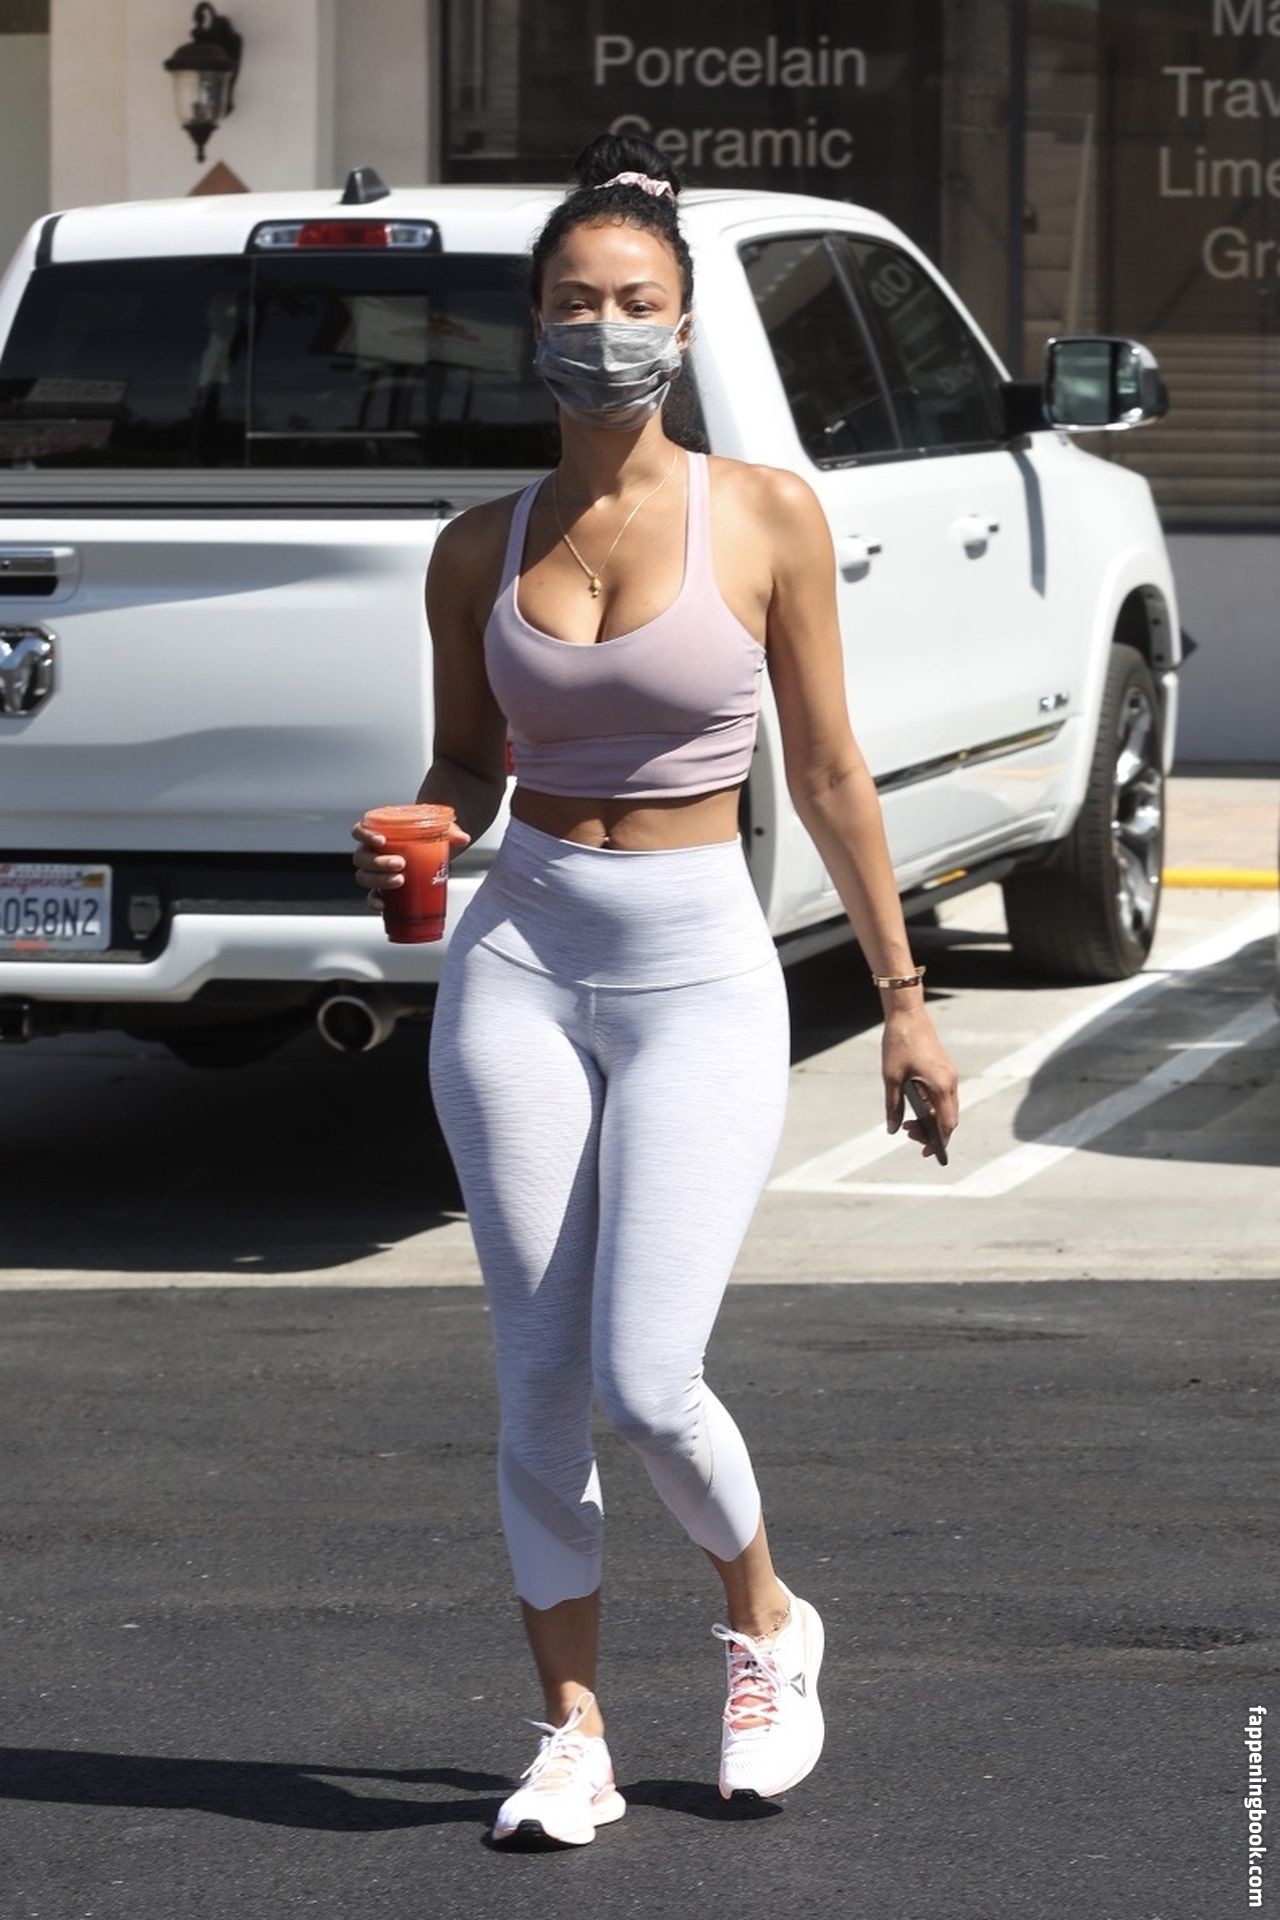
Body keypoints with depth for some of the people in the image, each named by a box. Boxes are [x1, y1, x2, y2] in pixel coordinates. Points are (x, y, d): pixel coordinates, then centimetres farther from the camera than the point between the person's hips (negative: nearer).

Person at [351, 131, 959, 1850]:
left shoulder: (766, 516, -2)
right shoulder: (481, 549, 5)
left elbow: (827, 771, 2)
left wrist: (902, 996, 4)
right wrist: (408, 854, -6)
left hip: (701, 971, -3)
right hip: (518, 965, 3)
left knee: (647, 1382, -13)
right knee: (540, 1387, 1)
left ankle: (766, 1620, 15)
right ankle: (574, 1734, 14)